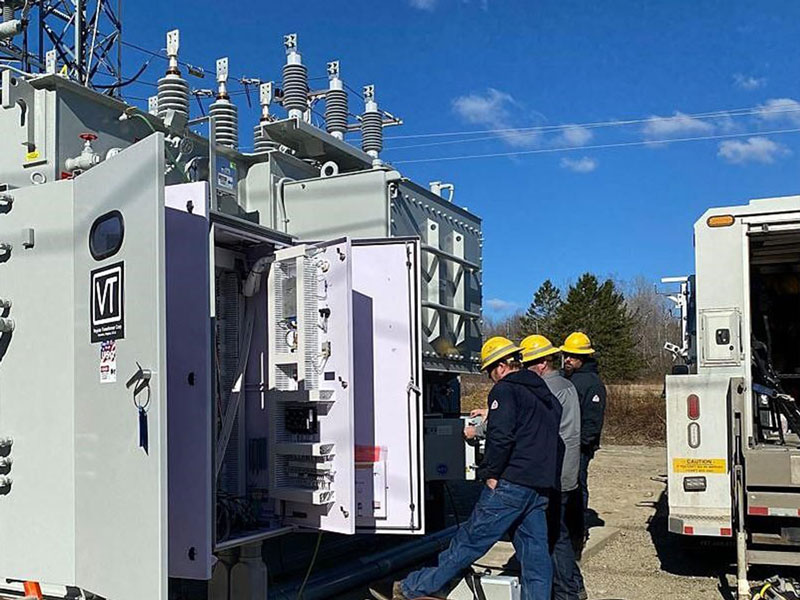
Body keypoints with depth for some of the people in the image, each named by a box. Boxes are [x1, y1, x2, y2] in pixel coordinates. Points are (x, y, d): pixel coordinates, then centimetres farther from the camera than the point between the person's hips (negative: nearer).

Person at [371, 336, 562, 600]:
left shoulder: (505, 390, -7)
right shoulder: (546, 395, 20)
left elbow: (501, 436, -20)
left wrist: (491, 473, -11)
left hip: (511, 483, -8)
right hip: (540, 487, 8)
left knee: (469, 541, -4)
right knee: (535, 553, 8)